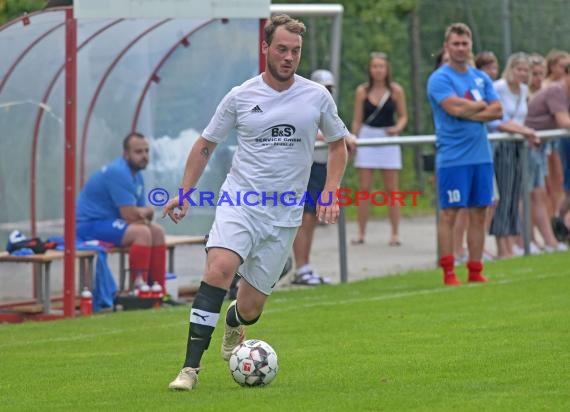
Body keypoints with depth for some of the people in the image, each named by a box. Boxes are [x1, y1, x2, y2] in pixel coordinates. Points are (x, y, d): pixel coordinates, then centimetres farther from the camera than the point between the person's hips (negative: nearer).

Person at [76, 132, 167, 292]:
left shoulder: (137, 175, 10)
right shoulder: (118, 173, -21)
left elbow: (141, 213, 11)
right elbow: (130, 215, -25)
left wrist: (143, 214, -13)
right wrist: (147, 211, -4)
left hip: (109, 221, 10)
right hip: (90, 226, -10)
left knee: (157, 232, 5)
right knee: (141, 232, -27)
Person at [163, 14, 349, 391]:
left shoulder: (317, 97, 2)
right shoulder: (241, 97, 0)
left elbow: (338, 144, 16)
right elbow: (206, 144, 12)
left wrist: (330, 194, 4)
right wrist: (185, 193, 4)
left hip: (284, 215, 1)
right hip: (239, 201, -1)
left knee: (250, 308, 4)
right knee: (219, 269, -29)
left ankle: (233, 325, 45)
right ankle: (191, 367, -27)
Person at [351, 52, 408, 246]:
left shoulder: (396, 90, 0)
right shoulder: (362, 91, 2)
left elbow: (403, 116, 6)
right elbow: (357, 120, 6)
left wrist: (397, 128, -14)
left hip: (388, 138, -1)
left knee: (391, 189, 1)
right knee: (364, 188, 0)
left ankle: (395, 233, 6)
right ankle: (361, 233, 5)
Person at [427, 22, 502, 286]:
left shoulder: (481, 78, 13)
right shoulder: (440, 79, -5)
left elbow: (497, 111, 4)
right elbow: (455, 108, -19)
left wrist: (468, 113, -10)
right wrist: (481, 105, -3)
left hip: (481, 155, 6)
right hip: (453, 157, -6)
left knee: (479, 214, 6)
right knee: (449, 214, -5)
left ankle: (475, 272, 10)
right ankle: (448, 273, -4)